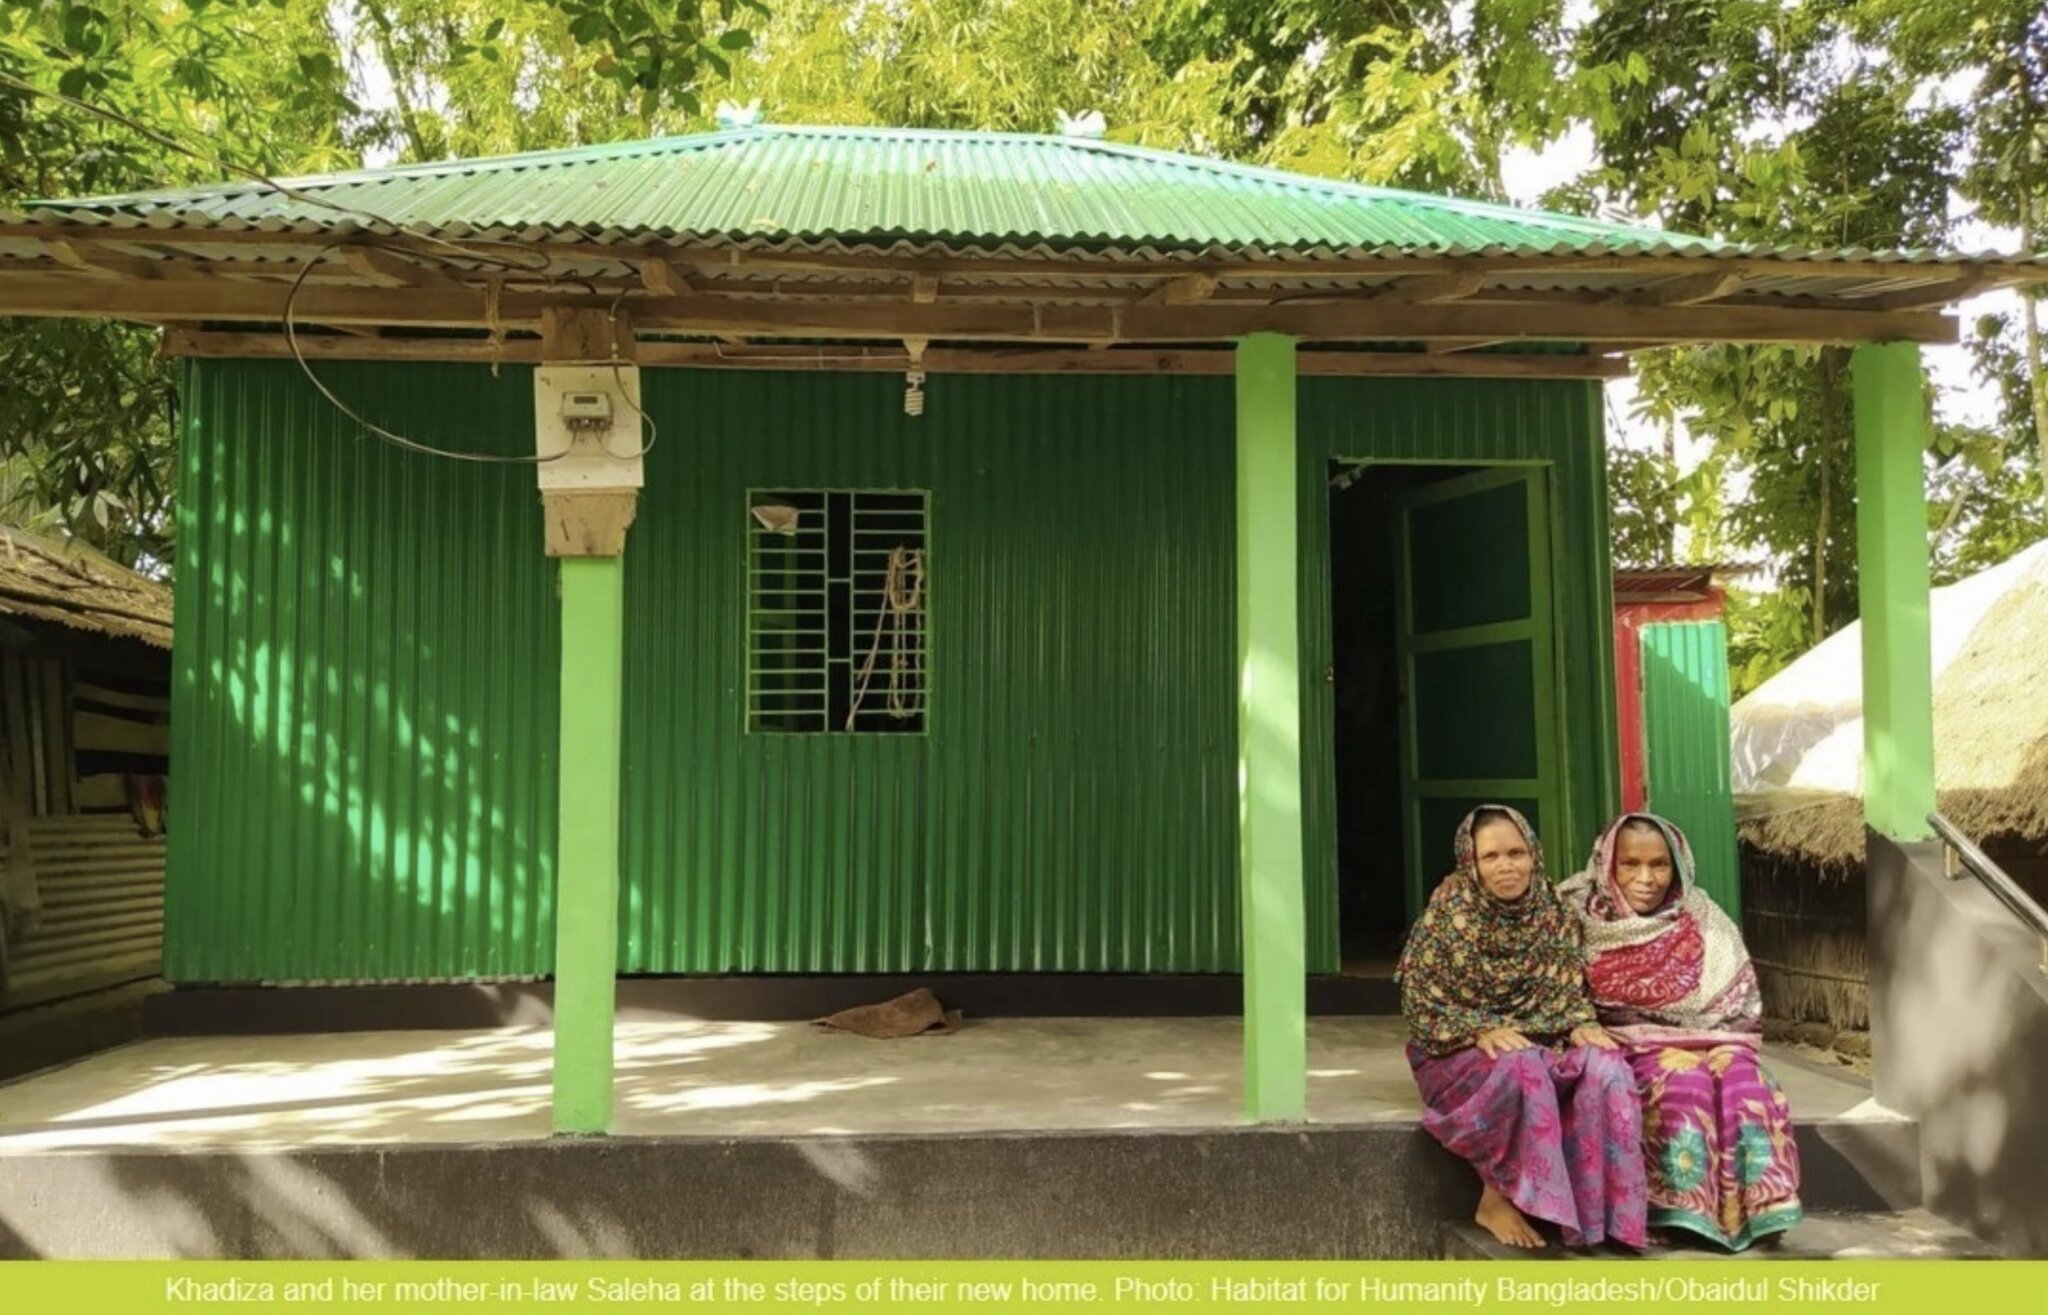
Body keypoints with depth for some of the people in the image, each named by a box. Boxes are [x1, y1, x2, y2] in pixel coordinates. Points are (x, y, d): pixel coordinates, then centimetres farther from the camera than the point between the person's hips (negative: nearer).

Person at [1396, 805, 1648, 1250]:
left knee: (1605, 1068, -25)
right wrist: (1481, 1031, -25)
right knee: (1521, 1070, -36)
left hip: (1543, 1045, 4)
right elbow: (1419, 1000, -10)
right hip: (1459, 1052, -4)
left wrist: (1582, 1024, -13)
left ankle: (1595, 1207, -16)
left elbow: (1571, 989, 9)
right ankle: (1497, 1199, -17)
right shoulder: (1449, 914, -9)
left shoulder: (1553, 913, 3)